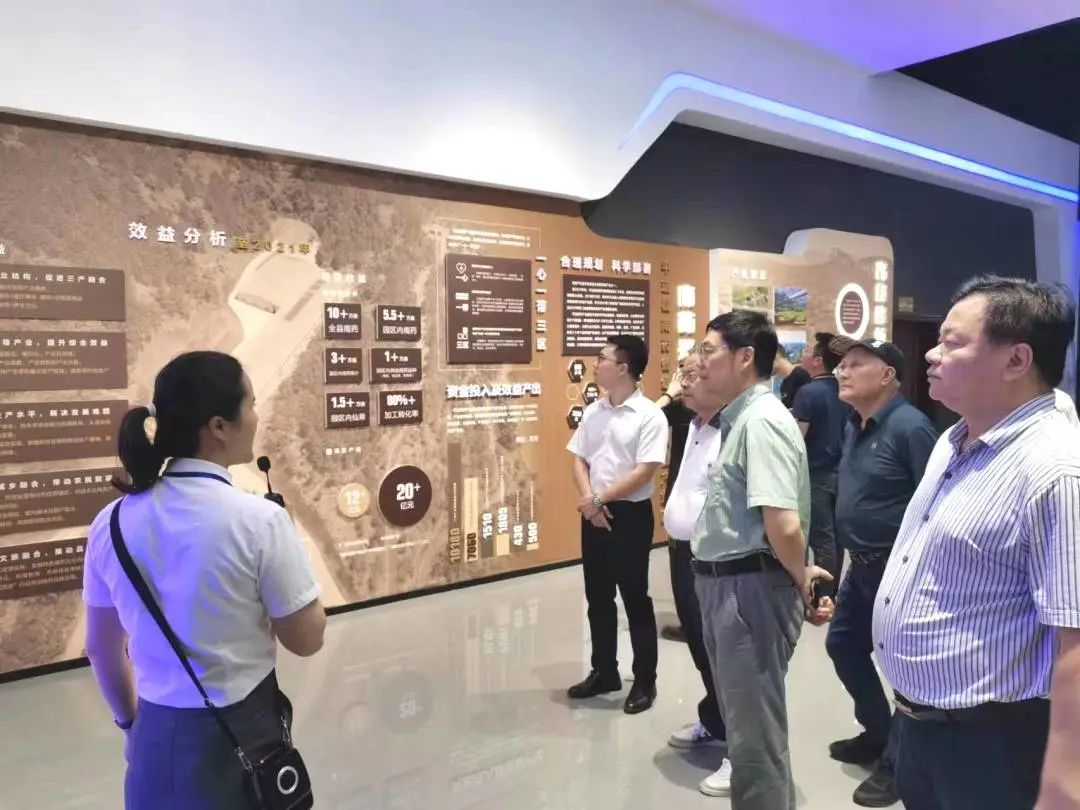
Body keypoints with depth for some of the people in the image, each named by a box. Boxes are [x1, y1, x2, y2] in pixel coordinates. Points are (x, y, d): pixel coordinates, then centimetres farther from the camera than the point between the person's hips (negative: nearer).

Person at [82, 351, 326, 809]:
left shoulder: (113, 523, -6)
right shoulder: (258, 521, -21)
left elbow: (101, 650, 6)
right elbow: (306, 639, -10)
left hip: (156, 740, 4)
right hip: (241, 736, -4)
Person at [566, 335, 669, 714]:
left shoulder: (650, 415, -12)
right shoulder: (593, 412, 7)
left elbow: (644, 472, -18)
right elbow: (579, 460, 7)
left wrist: (600, 499, -16)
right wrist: (589, 501, -10)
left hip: (631, 514, -6)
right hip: (594, 514, 6)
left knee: (635, 599, 4)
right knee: (598, 597, 14)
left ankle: (645, 681, 19)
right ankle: (604, 672, 30)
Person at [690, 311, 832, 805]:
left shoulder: (761, 420, -20)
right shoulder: (739, 417, 12)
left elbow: (784, 525, -29)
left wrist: (800, 579, -12)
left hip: (749, 587, -10)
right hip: (724, 583, 10)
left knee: (755, 729, 4)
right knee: (743, 713, 24)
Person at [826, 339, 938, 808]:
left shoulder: (910, 427, -18)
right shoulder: (855, 427, 8)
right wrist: (853, 555, 15)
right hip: (862, 565, 9)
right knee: (843, 645, 18)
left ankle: (898, 761, 23)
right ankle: (878, 732, 39)